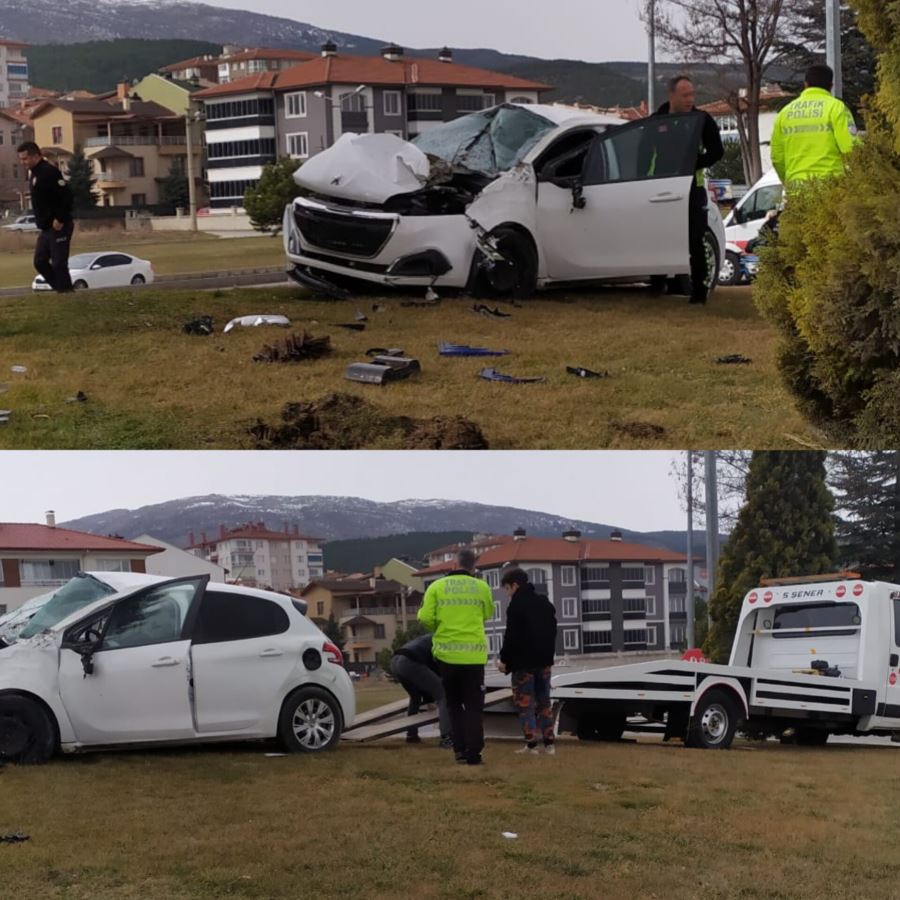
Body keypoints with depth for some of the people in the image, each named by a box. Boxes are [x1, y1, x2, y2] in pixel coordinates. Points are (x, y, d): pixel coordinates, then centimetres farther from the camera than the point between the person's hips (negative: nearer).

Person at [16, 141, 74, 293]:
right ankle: (62, 289, 18)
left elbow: (66, 196, -24)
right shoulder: (33, 173, 14)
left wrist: (60, 220, -22)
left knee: (59, 264, -6)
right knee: (40, 262, 10)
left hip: (58, 227, -10)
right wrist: (41, 221, 13)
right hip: (46, 228, 10)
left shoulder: (49, 172, -17)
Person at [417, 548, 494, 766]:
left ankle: (460, 749, 10)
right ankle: (473, 752, -1)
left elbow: (425, 618, -5)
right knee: (473, 706, 6)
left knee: (454, 704, 16)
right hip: (474, 655, -1)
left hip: (446, 653, 1)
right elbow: (488, 614, 12)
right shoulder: (482, 587, -1)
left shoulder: (437, 587, -1)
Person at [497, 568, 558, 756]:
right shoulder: (545, 603, 12)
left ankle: (531, 744, -6)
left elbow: (512, 636, -16)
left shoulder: (516, 606, -12)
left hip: (524, 663, -7)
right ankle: (549, 743, 8)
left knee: (524, 704, -2)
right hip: (544, 661, 7)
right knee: (543, 702, 12)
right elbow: (552, 632, 17)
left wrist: (505, 660, -6)